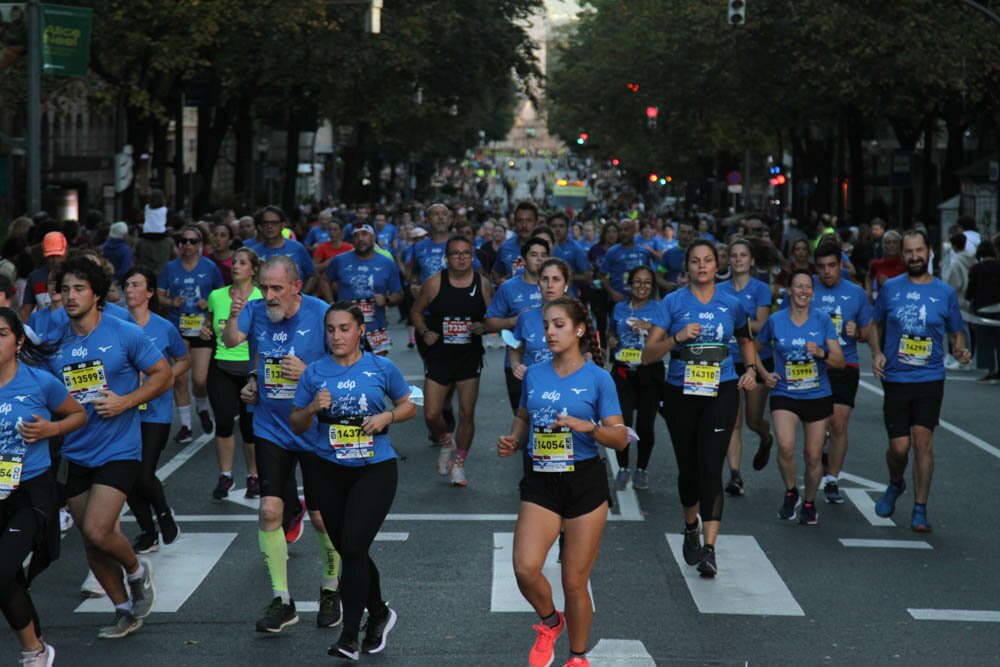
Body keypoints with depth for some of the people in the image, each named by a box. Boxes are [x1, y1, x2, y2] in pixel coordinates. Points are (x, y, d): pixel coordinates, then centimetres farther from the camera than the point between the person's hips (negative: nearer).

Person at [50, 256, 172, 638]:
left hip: (118, 450, -5)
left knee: (97, 531, -17)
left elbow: (163, 374, -3)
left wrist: (125, 402, -15)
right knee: (90, 539, 10)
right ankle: (125, 611, 27)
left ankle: (137, 570, 15)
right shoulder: (55, 343, 3)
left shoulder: (125, 334, -8)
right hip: (75, 455, 5)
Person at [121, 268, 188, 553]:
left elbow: (184, 361, 11)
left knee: (144, 477, -11)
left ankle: (164, 513, 21)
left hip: (155, 411, -2)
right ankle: (148, 533, 25)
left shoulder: (164, 328, -3)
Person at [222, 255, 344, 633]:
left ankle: (331, 590, 26)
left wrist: (309, 373, -22)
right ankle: (281, 601, 6)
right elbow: (231, 341, -20)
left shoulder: (322, 315, -12)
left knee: (321, 516, 3)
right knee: (269, 510, -5)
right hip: (271, 429, 3)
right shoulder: (256, 311, -3)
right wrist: (233, 316, -39)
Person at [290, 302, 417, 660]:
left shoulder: (381, 368, -2)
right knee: (347, 549, 11)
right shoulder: (315, 372, 1)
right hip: (328, 470, 3)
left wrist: (386, 417, -9)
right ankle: (379, 613, 35)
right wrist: (313, 408, -15)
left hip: (375, 469, -3)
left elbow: (408, 405, 11)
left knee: (354, 548, -13)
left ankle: (350, 635, -7)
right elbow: (296, 425, 5)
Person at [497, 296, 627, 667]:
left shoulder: (597, 378, -5)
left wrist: (588, 427, -24)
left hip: (585, 485, -3)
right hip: (540, 484, 3)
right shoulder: (534, 375, 6)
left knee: (574, 582, 3)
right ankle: (549, 622, 15)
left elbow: (620, 438, -6)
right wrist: (513, 442, 1)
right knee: (525, 568, -17)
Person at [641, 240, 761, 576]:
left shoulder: (731, 304, 5)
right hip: (681, 394, 0)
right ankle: (691, 526, 39)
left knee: (710, 466, -13)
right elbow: (648, 355, -5)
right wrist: (677, 337, -20)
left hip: (721, 393, 0)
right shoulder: (673, 302, -2)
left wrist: (751, 370, 7)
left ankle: (709, 548, -16)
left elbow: (746, 341, 24)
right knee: (688, 467, 11)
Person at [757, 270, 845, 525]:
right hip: (784, 395, -1)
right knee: (786, 447, -22)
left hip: (818, 396, 1)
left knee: (813, 455, 4)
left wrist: (821, 353, -22)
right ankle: (790, 493, 3)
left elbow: (840, 361, -3)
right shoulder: (775, 321, -2)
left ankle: (809, 503, 28)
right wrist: (764, 374, 2)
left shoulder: (822, 320, -2)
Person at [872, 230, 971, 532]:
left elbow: (956, 332, 12)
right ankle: (895, 485, 32)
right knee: (899, 446, -3)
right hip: (895, 379, 1)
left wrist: (960, 350, -9)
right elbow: (876, 326, 16)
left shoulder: (945, 293, 3)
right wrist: (878, 354, -1)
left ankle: (920, 511, -2)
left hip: (930, 379, -1)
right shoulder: (890, 288, 4)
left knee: (922, 439, -11)